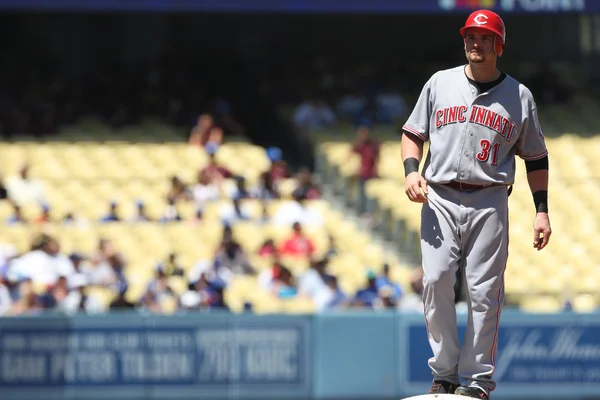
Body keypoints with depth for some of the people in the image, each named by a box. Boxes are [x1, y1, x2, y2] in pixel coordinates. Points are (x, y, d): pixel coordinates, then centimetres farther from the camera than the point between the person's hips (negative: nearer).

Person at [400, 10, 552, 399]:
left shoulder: (519, 96, 8)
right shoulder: (441, 83, 11)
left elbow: (536, 158, 11)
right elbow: (413, 133, 16)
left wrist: (541, 211, 4)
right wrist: (411, 171, -4)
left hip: (489, 203, -1)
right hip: (440, 199, 1)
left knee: (484, 292, -6)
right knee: (436, 280, -12)